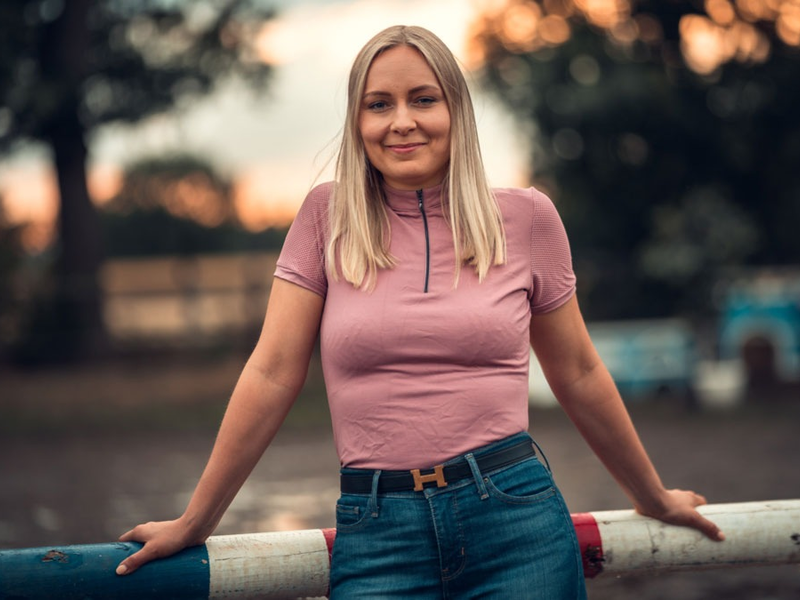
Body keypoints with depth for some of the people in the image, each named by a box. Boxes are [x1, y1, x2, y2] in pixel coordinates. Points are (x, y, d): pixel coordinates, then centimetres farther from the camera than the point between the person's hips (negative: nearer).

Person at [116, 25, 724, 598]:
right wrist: (194, 522, 6)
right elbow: (273, 375, 5)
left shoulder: (526, 217, 5)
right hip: (377, 536, 0)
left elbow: (579, 375, 15)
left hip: (516, 516, 1)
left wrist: (654, 497, 24)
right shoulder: (328, 218, 3)